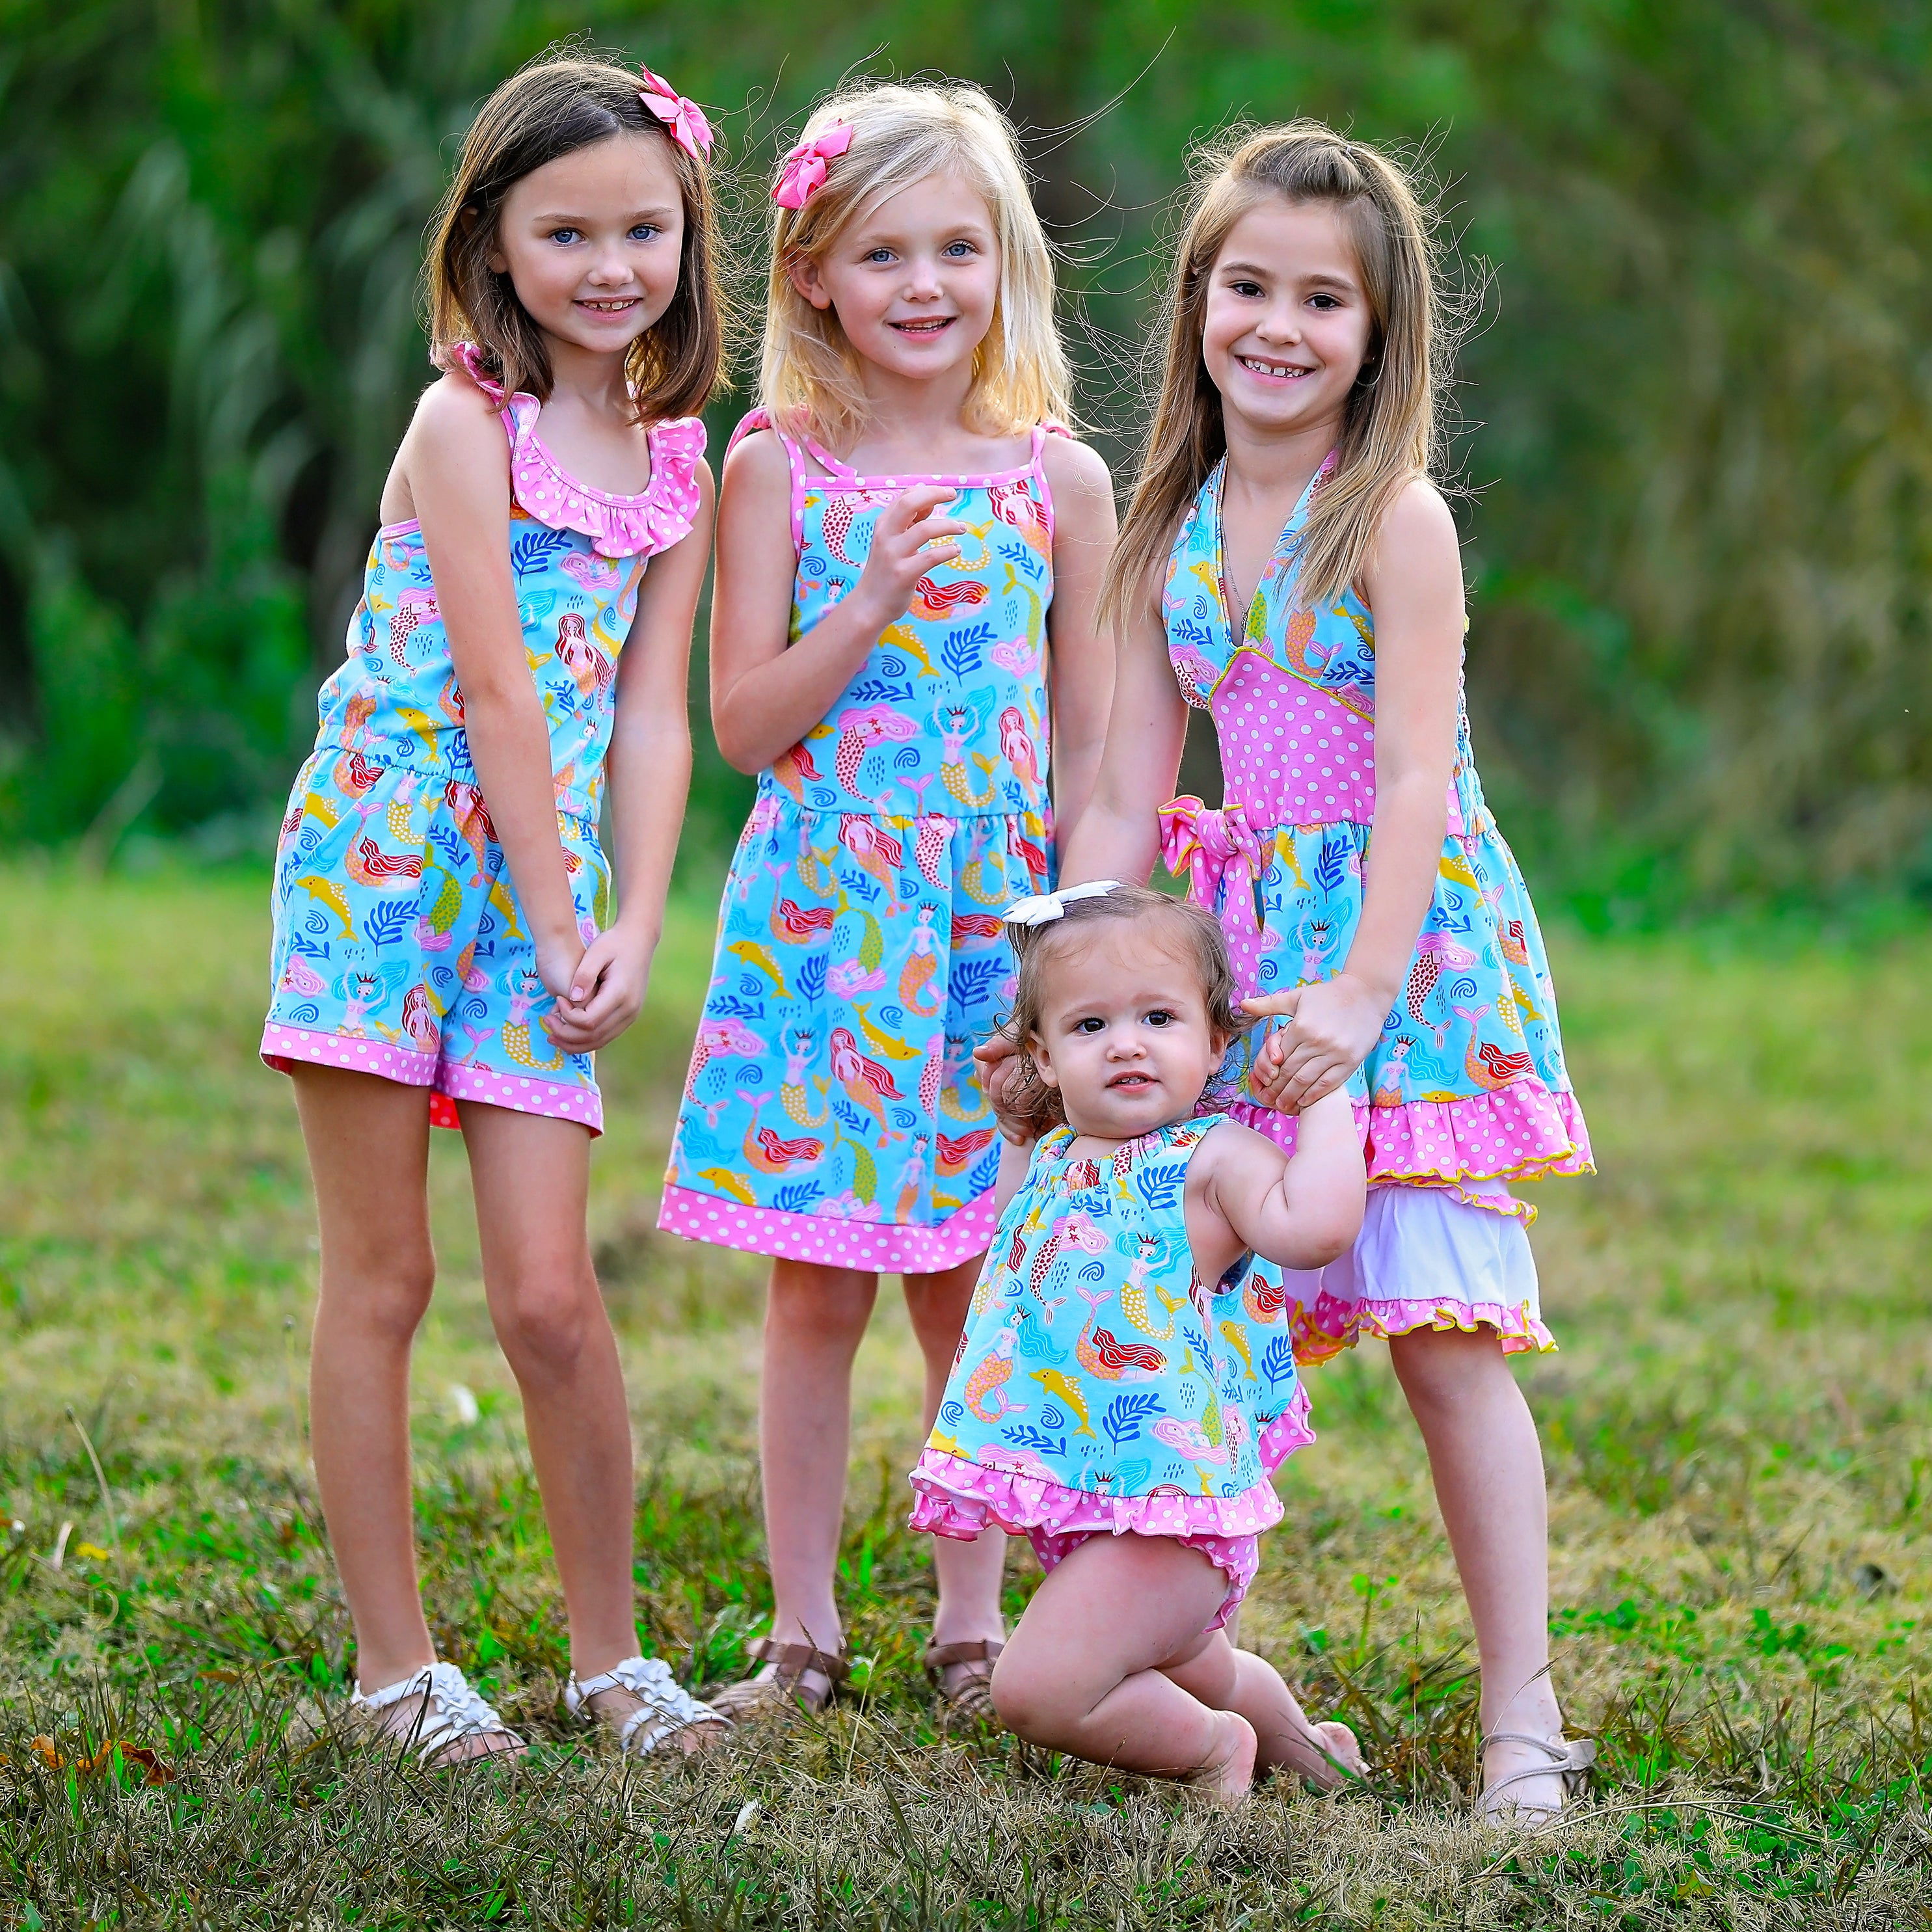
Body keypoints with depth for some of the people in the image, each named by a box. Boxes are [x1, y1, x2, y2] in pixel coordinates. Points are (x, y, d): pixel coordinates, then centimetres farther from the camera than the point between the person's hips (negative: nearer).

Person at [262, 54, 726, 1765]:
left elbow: (649, 715, 7)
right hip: (388, 854, -4)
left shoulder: (676, 467, 11)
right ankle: (394, 1661, 8)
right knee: (381, 1276, 1)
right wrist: (561, 928, -12)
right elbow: (497, 694, -11)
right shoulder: (467, 421, -7)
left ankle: (609, 1649, 12)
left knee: (550, 1292, -2)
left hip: (543, 890, 4)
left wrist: (632, 931, -5)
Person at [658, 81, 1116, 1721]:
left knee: (973, 1281, 5)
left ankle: (974, 1627, 16)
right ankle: (802, 1633, 12)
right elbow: (743, 724, -3)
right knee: (818, 1284, 2)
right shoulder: (778, 469, 0)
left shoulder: (1060, 480, 3)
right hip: (820, 921, -1)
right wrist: (869, 610, -17)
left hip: (997, 925, 1)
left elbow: (1092, 742, 7)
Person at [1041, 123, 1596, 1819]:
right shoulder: (1172, 534, 9)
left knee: (1444, 1333, -7)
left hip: (1409, 939, -5)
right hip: (1244, 952, 5)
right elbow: (1126, 800, 10)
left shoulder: (1394, 520, -8)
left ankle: (1523, 1721, -2)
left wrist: (1362, 992, -22)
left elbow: (1414, 777, -14)